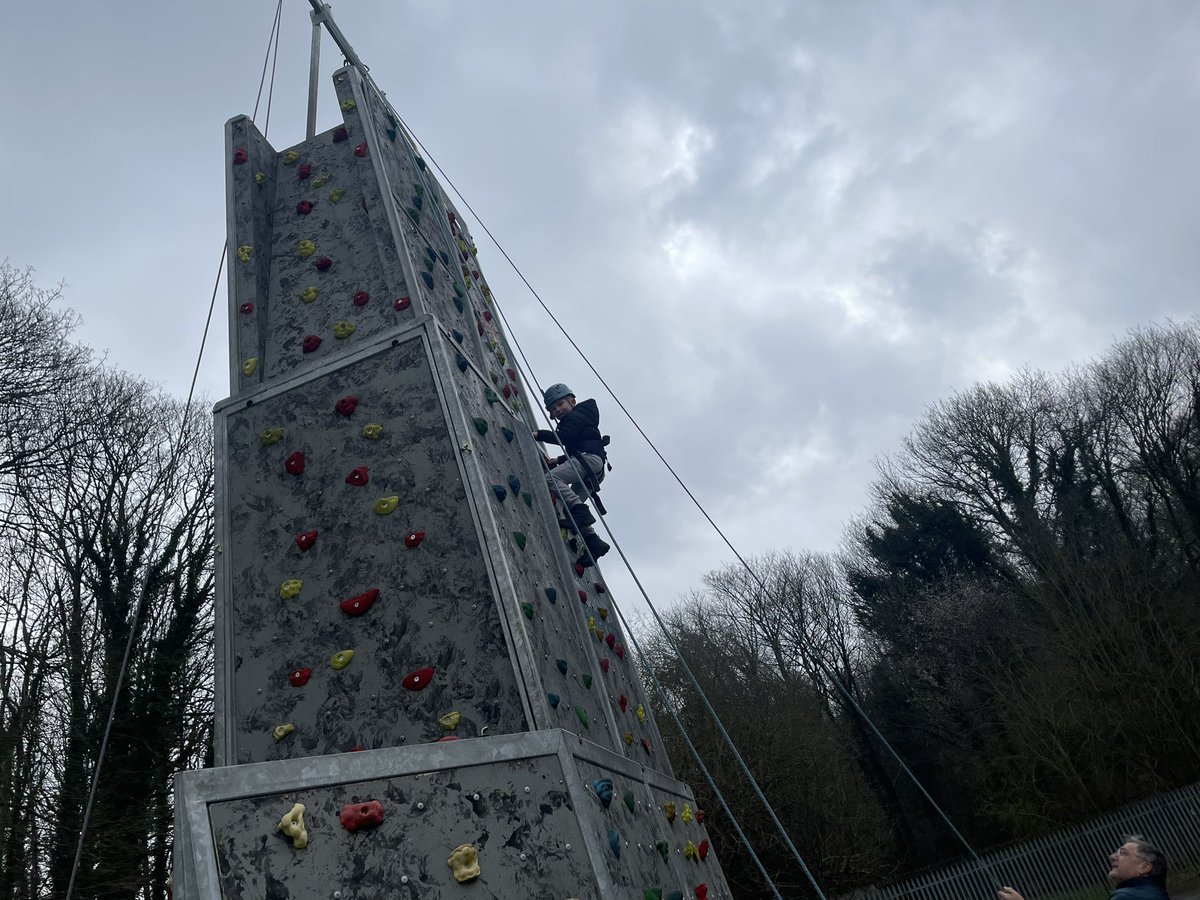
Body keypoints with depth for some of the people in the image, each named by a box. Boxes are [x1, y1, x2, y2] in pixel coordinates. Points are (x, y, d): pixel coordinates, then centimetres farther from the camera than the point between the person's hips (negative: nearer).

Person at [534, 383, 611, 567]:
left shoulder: (576, 415, 5)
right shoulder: (573, 421, 36)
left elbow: (564, 436, -13)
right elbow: (572, 450, 34)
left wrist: (539, 435, -11)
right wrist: (557, 461, 24)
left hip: (590, 457, -10)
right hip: (594, 470, 10)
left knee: (551, 478, -24)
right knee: (568, 507, 3)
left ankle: (580, 510, -39)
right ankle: (593, 542, -8)